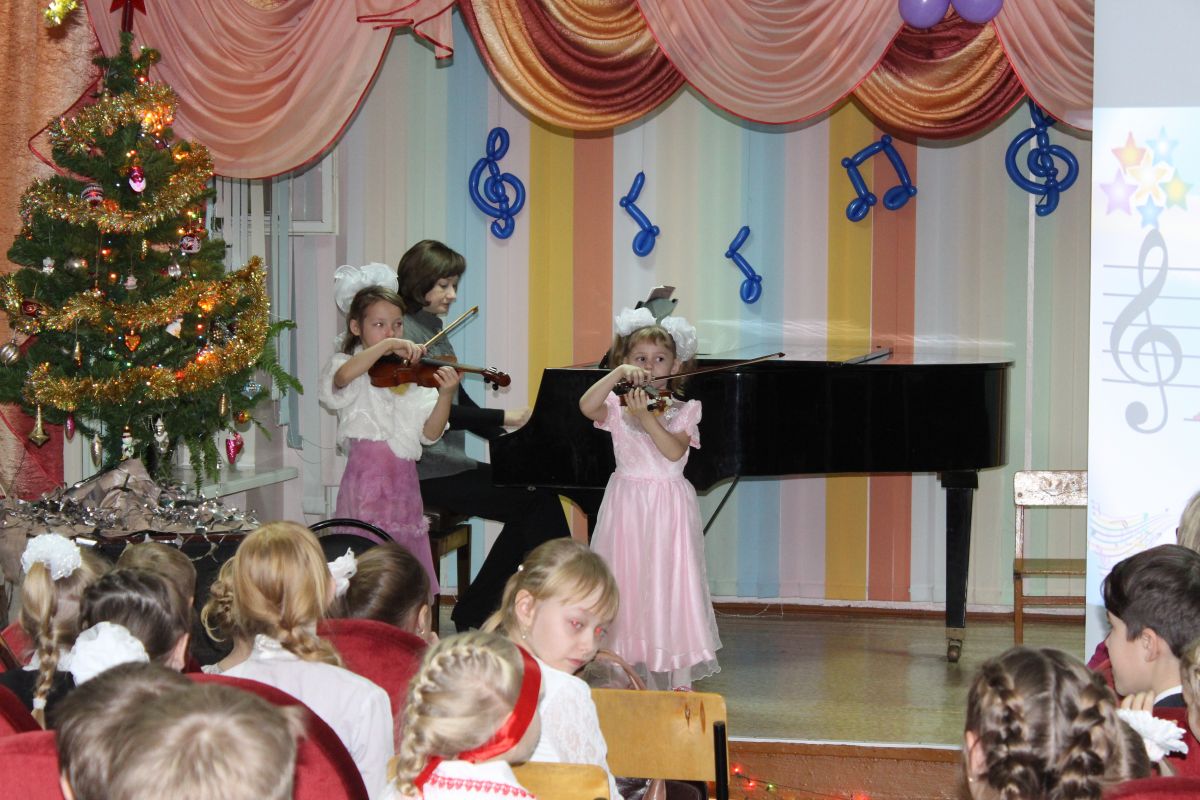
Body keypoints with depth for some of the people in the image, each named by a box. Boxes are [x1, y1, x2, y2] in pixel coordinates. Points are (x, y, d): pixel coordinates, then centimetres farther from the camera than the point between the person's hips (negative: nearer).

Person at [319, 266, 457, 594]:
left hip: (403, 481, 4)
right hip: (366, 481, -4)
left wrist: (445, 395, -16)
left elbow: (429, 434, 0)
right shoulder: (346, 365, 2)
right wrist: (386, 346, -28)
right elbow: (343, 377, -25)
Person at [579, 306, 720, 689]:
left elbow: (674, 450, -16)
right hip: (627, 509, 2)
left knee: (672, 586, -3)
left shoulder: (684, 410, 1)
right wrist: (619, 373, -24)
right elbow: (587, 405, -18)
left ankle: (680, 680, 3)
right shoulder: (616, 406, 3)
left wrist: (646, 416, -26)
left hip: (668, 512, -2)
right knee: (627, 588, 4)